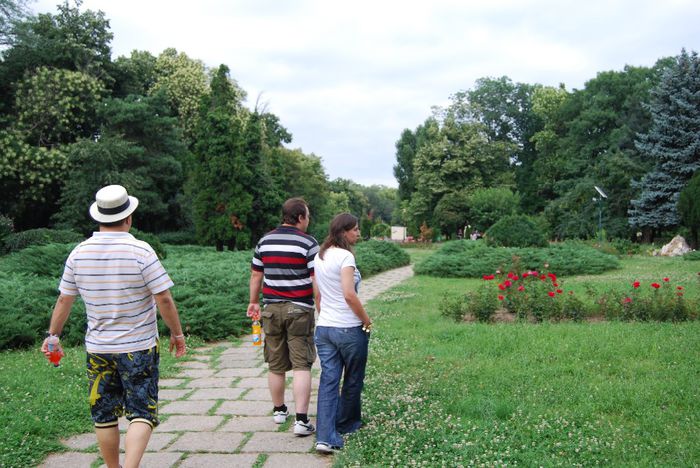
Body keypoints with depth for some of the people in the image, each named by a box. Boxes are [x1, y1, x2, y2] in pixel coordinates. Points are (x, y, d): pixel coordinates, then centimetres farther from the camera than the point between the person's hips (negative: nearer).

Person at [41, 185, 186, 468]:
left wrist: (52, 335, 19)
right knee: (142, 414, 3)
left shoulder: (79, 253, -1)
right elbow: (163, 299, -14)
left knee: (104, 416, 16)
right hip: (138, 348, -4)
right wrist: (177, 333, -1)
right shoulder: (140, 251, -14)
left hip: (97, 348, 4)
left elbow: (64, 300, 6)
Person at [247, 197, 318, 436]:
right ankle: (301, 420, -6)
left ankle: (279, 410, 30)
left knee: (276, 365, 14)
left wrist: (254, 302, 23)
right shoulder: (308, 243, -9)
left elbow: (256, 275, 12)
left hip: (272, 309, 5)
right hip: (299, 309, -4)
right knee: (301, 365, -2)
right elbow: (316, 280, -12)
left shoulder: (264, 241, 7)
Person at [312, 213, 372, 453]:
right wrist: (366, 320, -11)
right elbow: (349, 295, -22)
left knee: (328, 381, 6)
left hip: (323, 328, 7)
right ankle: (346, 424, 31)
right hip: (349, 329, -7)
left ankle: (325, 437, 0)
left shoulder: (319, 257, 9)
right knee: (353, 380, 14)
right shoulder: (345, 256, -15)